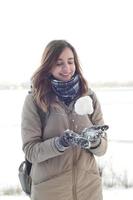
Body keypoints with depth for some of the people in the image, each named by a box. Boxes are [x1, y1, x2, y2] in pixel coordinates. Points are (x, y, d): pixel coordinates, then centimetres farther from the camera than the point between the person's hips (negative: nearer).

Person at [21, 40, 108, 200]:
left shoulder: (89, 96, 1)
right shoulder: (34, 100, -8)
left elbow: (103, 147, 1)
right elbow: (30, 150, -11)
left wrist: (94, 141, -20)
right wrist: (60, 143, -26)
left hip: (89, 186, 3)